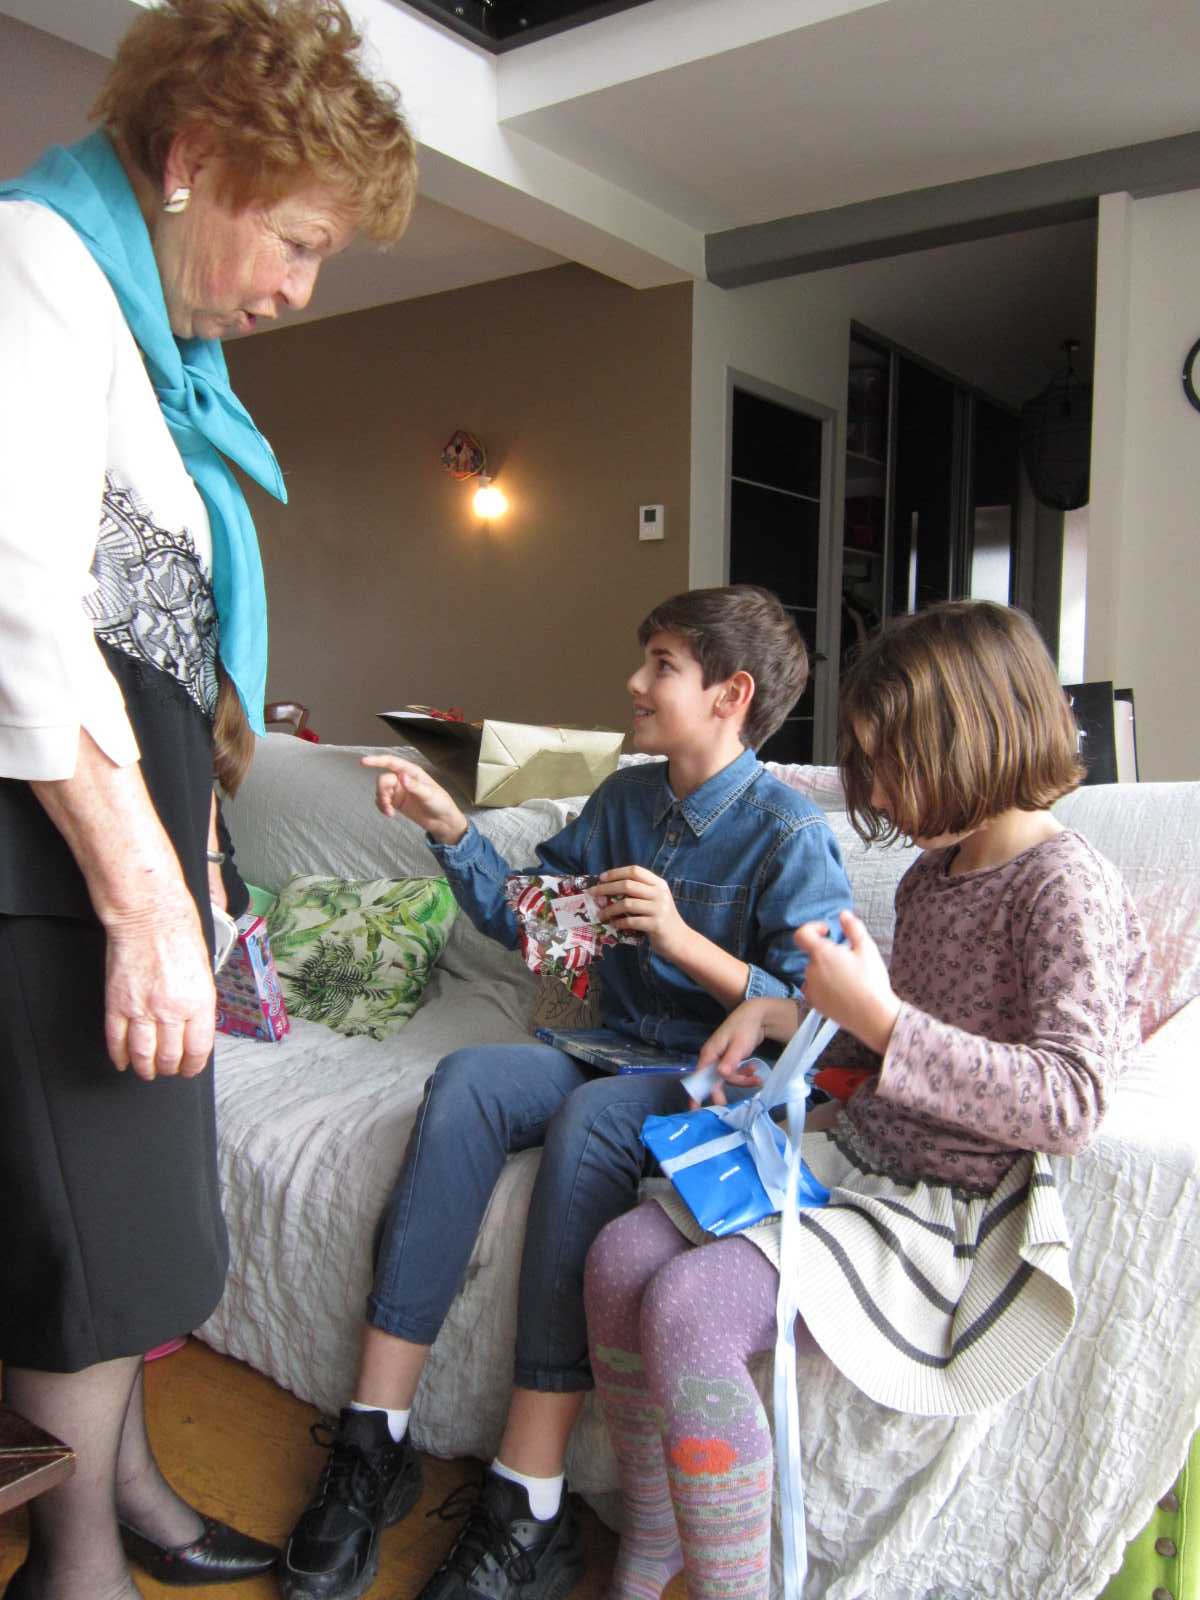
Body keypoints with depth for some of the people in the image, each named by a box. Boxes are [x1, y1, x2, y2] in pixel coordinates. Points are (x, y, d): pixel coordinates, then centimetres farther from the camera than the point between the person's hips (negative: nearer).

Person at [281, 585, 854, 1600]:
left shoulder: (789, 835, -9)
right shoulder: (624, 799, 11)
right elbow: (524, 916, 18)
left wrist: (685, 940, -23)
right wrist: (449, 827, 7)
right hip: (609, 1050, 6)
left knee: (591, 1117, -36)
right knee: (467, 1077, -23)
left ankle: (527, 1511, -28)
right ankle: (377, 1441, -20)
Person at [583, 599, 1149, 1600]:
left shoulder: (1068, 886, -14)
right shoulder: (931, 874, 12)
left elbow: (1070, 1104, -24)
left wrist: (877, 1016, -27)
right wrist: (781, 1015, 8)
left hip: (950, 1213, -8)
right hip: (853, 1156, 9)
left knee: (689, 1304, -25)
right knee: (621, 1254, -7)